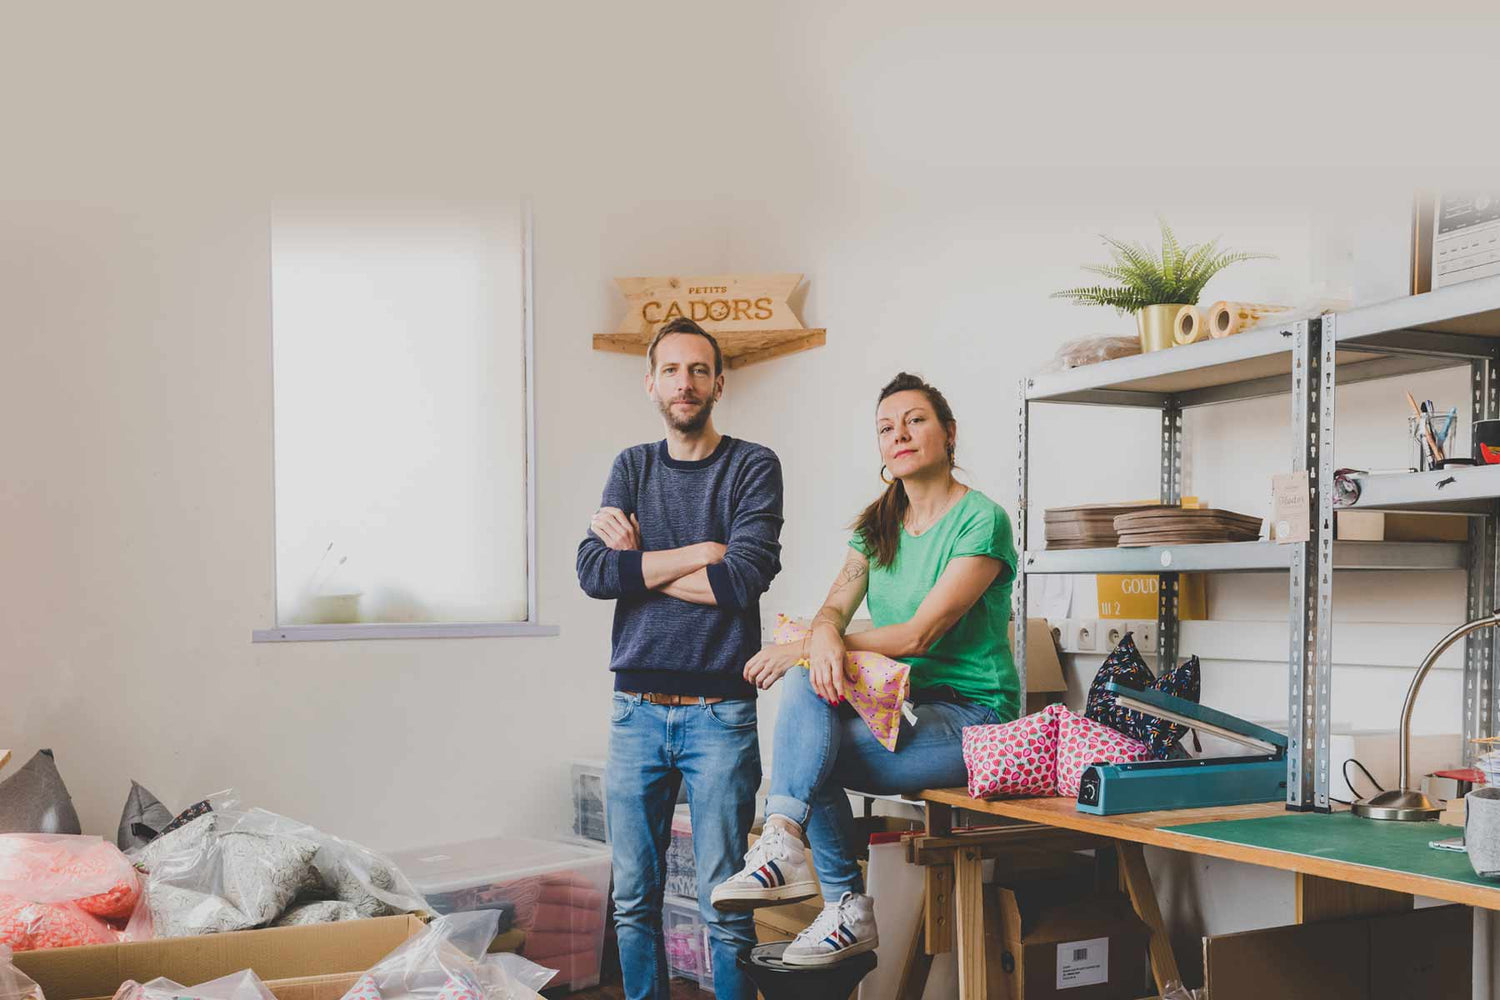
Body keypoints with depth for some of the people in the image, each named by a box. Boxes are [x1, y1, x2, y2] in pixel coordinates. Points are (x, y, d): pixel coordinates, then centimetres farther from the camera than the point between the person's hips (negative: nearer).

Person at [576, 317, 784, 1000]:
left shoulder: (753, 467, 1)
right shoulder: (631, 467, 12)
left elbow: (743, 579, -14)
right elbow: (593, 573, -3)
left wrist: (638, 563, -5)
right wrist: (696, 553, -9)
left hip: (720, 712, -3)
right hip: (636, 710, 3)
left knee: (725, 907, 1)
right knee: (633, 902, 9)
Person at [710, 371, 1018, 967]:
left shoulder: (982, 521, -10)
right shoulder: (877, 525, 13)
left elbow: (920, 632, -18)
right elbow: (835, 606, 0)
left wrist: (799, 646, -18)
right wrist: (823, 635, -27)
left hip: (973, 717, -6)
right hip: (900, 705, 7)